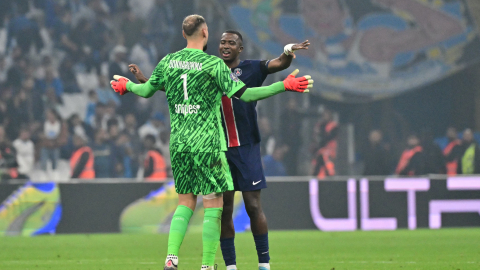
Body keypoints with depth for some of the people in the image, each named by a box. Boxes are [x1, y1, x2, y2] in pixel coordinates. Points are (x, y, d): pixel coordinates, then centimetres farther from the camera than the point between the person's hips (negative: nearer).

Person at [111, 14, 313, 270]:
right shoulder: (213, 64, -10)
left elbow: (147, 90, 18)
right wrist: (284, 86, -10)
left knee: (185, 202, 15)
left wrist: (127, 86, 40)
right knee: (213, 206, 0)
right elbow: (245, 94, -14)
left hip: (178, 143, 5)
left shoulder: (168, 62, 5)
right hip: (207, 143, -5)